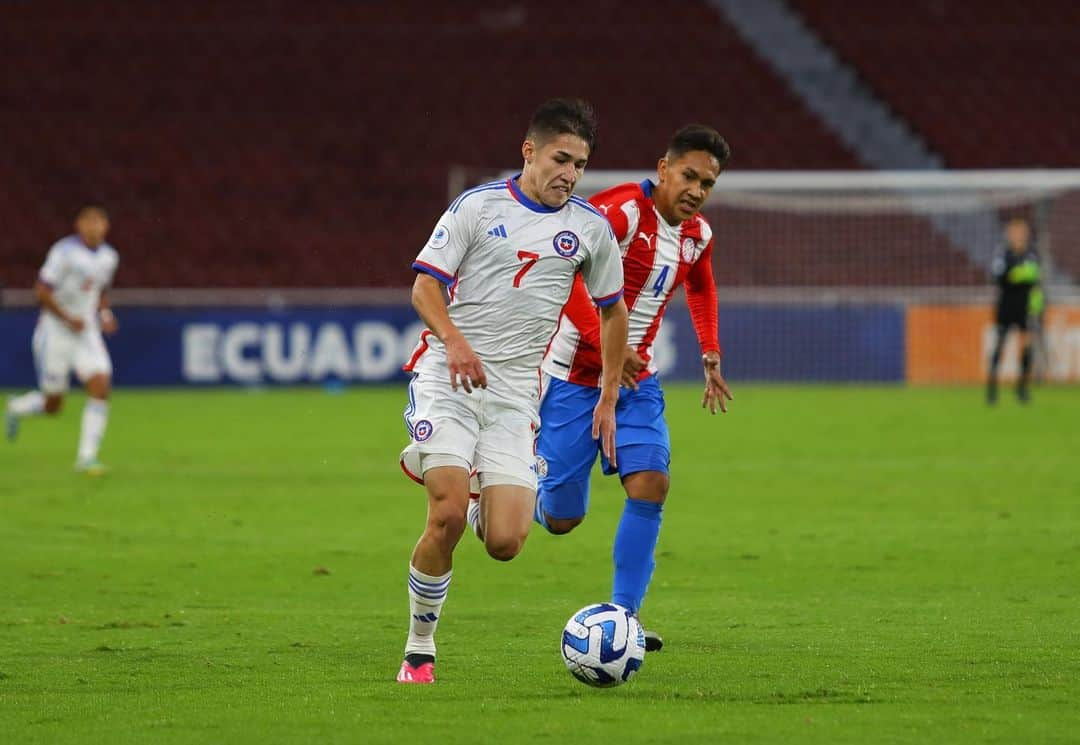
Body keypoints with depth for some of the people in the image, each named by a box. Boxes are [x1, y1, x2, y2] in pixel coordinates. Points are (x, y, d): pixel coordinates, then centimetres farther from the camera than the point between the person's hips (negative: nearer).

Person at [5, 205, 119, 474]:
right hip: (56, 332, -5)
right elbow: (42, 291, -17)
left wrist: (104, 314, 4)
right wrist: (68, 319, -20)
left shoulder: (109, 257, 7)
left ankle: (86, 456, -11)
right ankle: (17, 408, 37)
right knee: (53, 406, 2)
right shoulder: (65, 252, -15)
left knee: (101, 387, -17)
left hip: (87, 333, 5)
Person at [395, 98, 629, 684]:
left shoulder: (591, 228, 8)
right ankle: (419, 651, -2)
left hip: (515, 393, 3)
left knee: (505, 544, -10)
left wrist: (609, 399, 17)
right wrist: (454, 341, -21)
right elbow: (425, 285, -3)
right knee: (447, 517, -20)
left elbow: (613, 311, 20)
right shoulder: (477, 206, 0)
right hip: (447, 377, -3)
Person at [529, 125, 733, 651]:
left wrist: (710, 355, 18)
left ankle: (622, 618, -10)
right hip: (575, 375, -6)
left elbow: (701, 288, 28)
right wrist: (605, 344, -33)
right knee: (561, 519, -2)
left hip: (637, 379, 6)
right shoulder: (620, 212, -20)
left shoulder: (697, 235, 5)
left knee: (651, 483, -15)